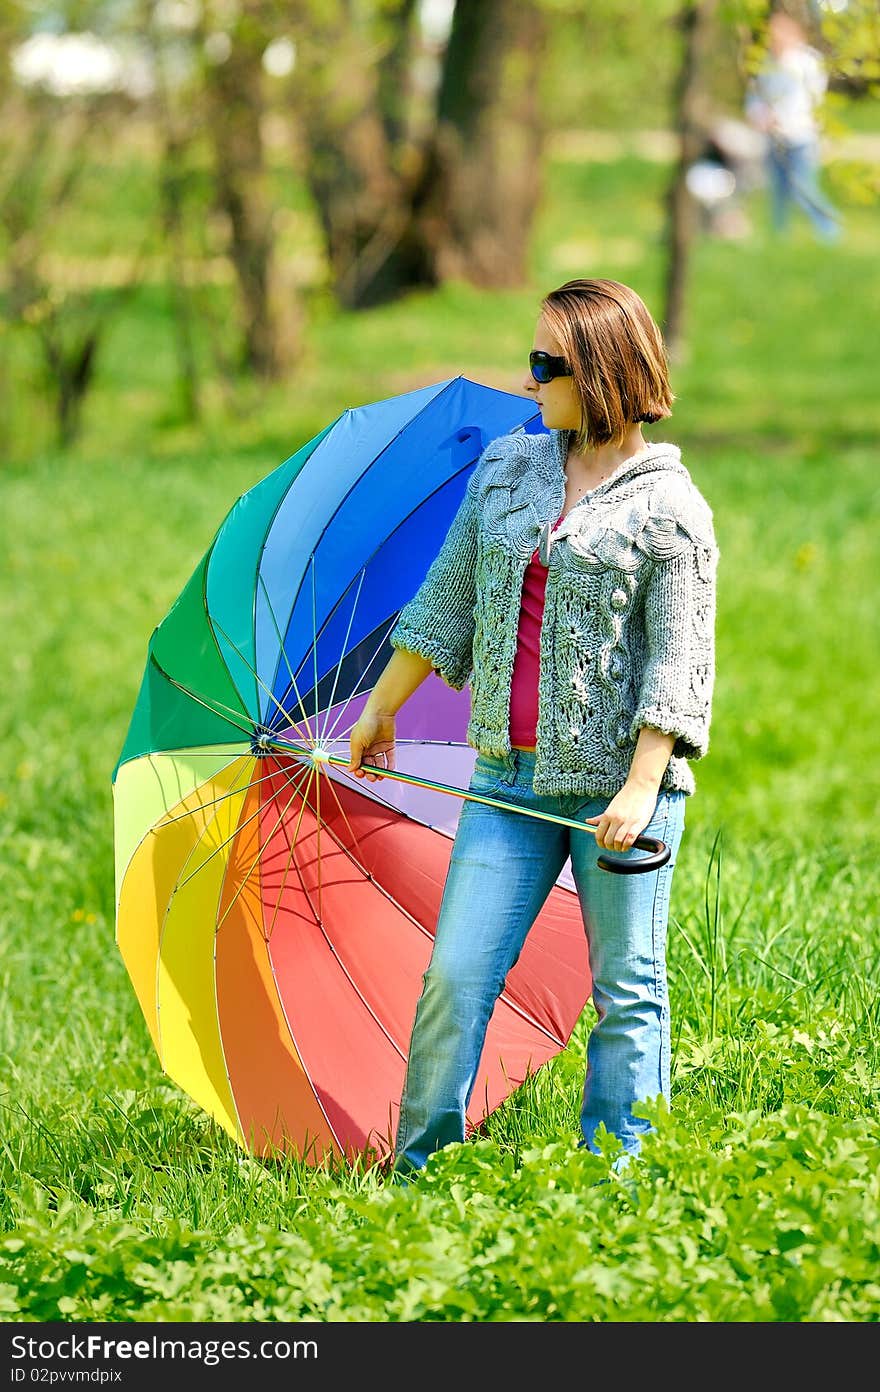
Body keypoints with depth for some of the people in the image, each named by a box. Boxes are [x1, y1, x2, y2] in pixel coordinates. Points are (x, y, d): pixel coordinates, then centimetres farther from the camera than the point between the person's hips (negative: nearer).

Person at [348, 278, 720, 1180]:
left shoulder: (668, 508, -6)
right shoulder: (504, 470, 11)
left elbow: (679, 662, -9)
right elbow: (444, 601, 19)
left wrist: (641, 790, -17)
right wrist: (382, 709, 21)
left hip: (619, 780, -5)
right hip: (510, 777, 5)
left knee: (627, 993, 2)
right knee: (455, 977, 0)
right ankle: (418, 1167, 8)